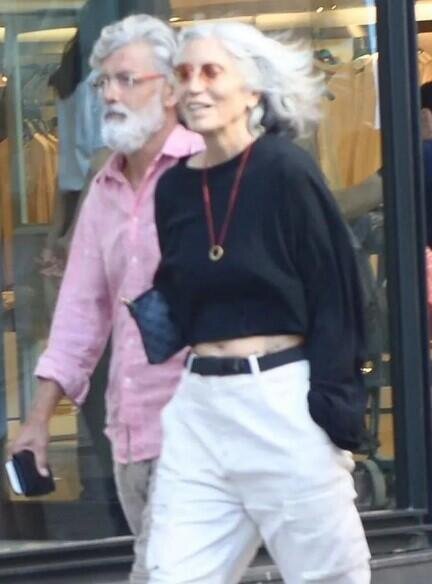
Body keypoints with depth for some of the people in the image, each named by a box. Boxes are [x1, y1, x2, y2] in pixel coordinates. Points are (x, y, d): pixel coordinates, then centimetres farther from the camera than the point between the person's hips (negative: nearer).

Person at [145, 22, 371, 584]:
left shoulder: (286, 170, -8)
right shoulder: (173, 188, 8)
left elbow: (337, 296, -9)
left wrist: (331, 408, -15)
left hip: (284, 404, -6)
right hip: (198, 409, 6)